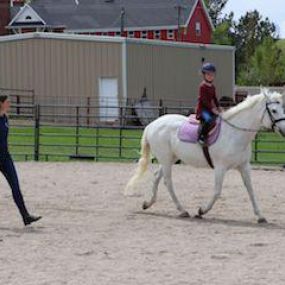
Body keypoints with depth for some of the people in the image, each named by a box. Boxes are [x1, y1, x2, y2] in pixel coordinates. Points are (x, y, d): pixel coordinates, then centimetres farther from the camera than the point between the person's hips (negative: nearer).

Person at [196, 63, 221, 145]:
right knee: (209, 119, -33)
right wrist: (212, 108, -21)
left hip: (210, 108, 9)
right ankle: (201, 137, -30)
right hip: (202, 108, -9)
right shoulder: (203, 86, -11)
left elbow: (214, 98, 20)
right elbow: (204, 100, -17)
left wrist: (218, 108, 6)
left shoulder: (212, 87, 15)